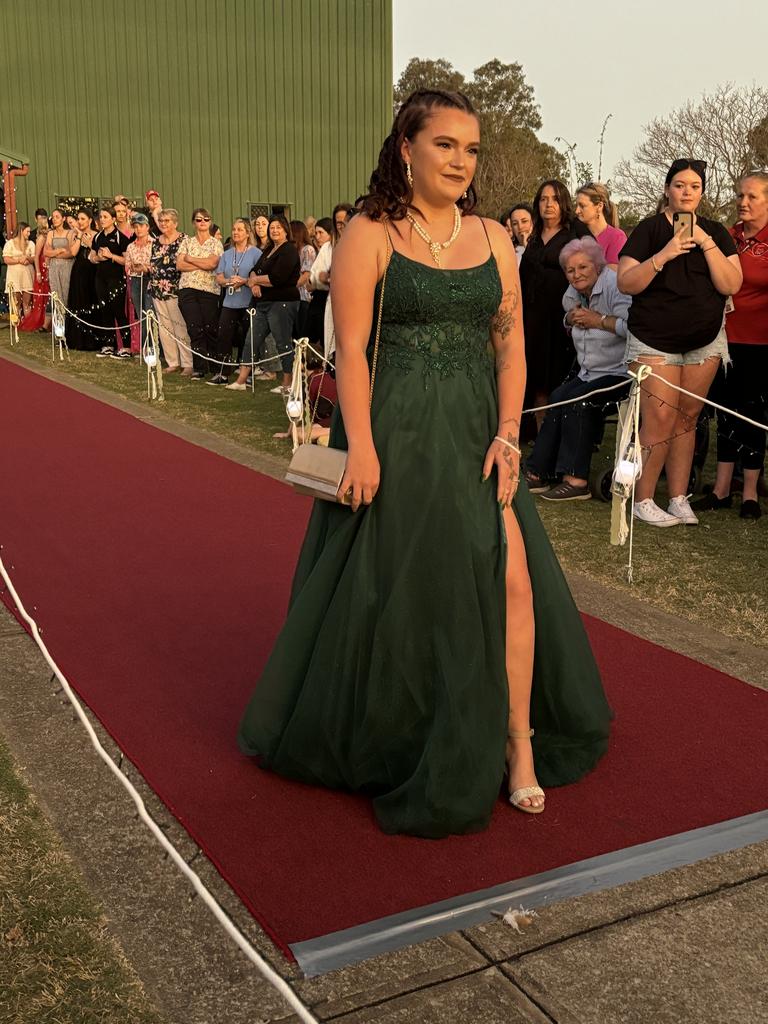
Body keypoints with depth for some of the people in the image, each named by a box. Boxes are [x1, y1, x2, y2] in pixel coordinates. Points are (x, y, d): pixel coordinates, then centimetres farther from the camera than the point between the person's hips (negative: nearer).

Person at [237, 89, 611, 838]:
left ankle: (517, 744, 9)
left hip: (476, 432, 4)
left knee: (511, 576, -5)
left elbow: (511, 344, 8)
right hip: (395, 434, -4)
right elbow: (351, 349, -10)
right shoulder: (368, 236, -4)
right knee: (397, 586, 3)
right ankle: (377, 737, 26)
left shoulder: (492, 238, 9)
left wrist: (507, 435, -3)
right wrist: (361, 448, -17)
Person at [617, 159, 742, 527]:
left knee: (687, 419, 6)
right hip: (654, 341, -3)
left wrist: (706, 243, -14)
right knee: (659, 423, -10)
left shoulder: (715, 233, 6)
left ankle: (678, 499, 13)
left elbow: (731, 285, -5)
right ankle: (642, 501, 1)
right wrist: (664, 255, -22)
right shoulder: (649, 229, -2)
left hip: (705, 341, 4)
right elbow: (626, 283, -10)